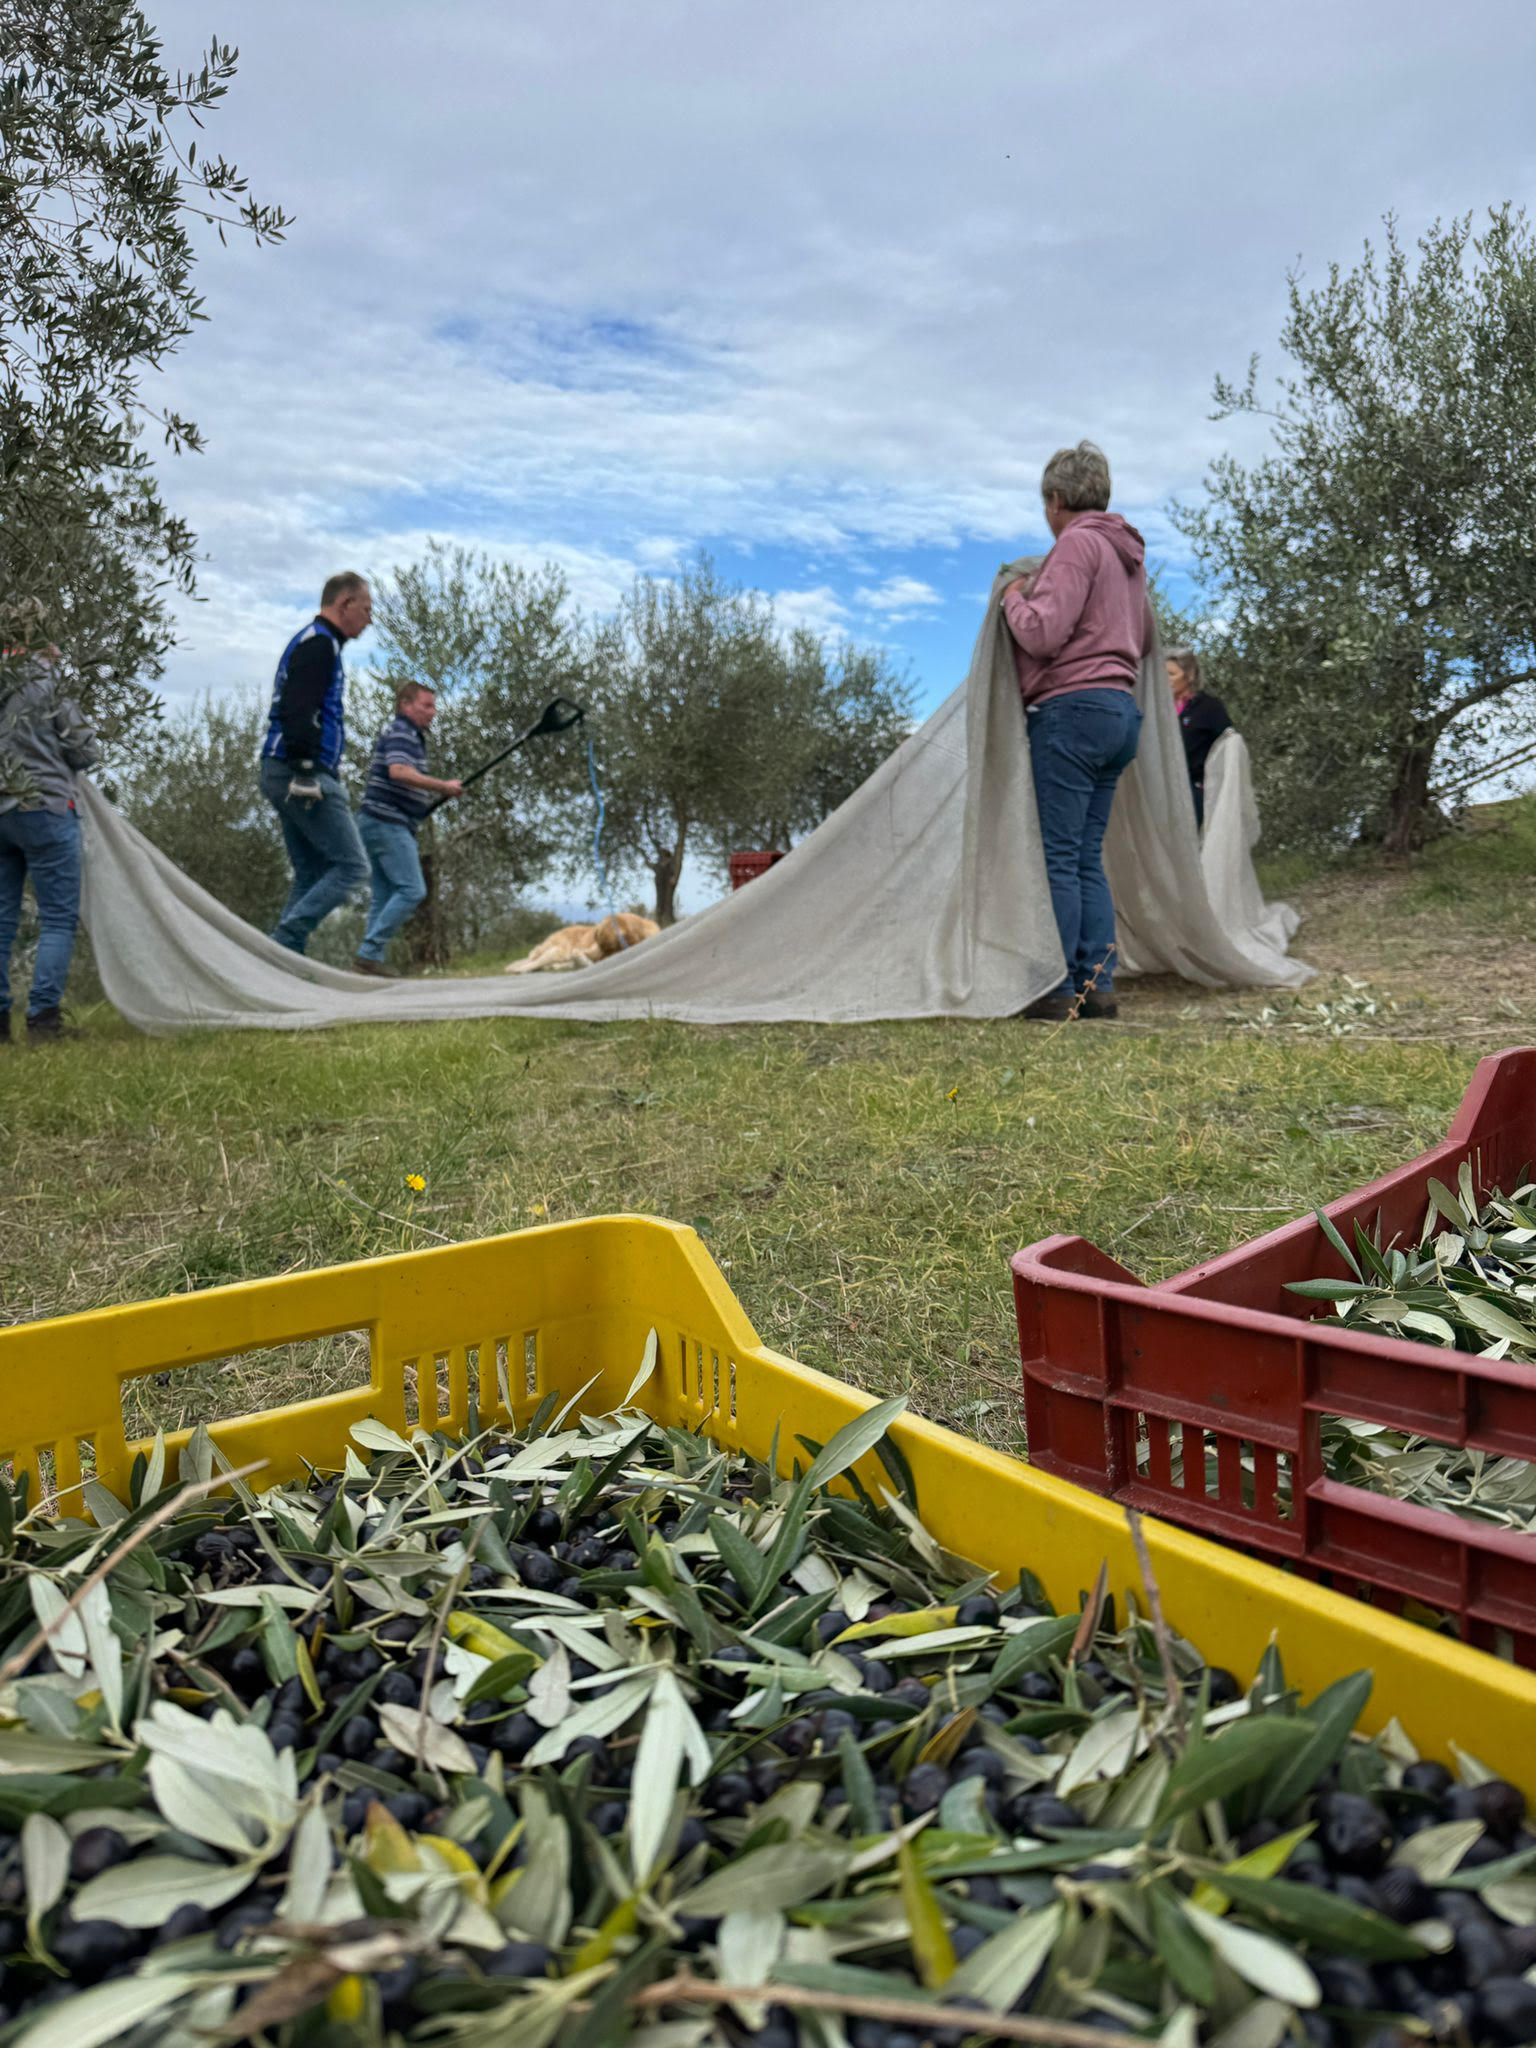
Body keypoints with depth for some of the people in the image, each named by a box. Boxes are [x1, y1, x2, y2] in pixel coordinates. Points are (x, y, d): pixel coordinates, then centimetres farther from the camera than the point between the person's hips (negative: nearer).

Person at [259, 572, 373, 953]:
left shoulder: (312, 641, 25)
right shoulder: (320, 642, -7)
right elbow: (297, 711, -20)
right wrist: (305, 768, -25)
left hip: (283, 775, 11)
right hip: (302, 774, -11)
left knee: (311, 875, 11)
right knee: (351, 866, -10)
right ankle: (281, 945, -16)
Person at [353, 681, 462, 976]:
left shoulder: (410, 735, 24)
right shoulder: (401, 731, -7)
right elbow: (398, 771, -25)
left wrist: (431, 797, 17)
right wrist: (443, 787, -22)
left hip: (382, 824, 10)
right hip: (387, 822, -10)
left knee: (386, 897, 7)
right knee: (412, 890, -15)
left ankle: (371, 960, 4)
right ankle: (369, 952, -17)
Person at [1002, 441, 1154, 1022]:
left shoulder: (1077, 542, -7)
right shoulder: (1129, 553, 22)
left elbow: (1043, 633, -16)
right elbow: (1146, 640, 31)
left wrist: (1014, 598, 2)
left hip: (1073, 709, -9)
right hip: (1122, 710, 9)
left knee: (1056, 856, -8)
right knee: (1087, 858, 9)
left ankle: (1058, 990, -7)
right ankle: (1098, 985, 8)